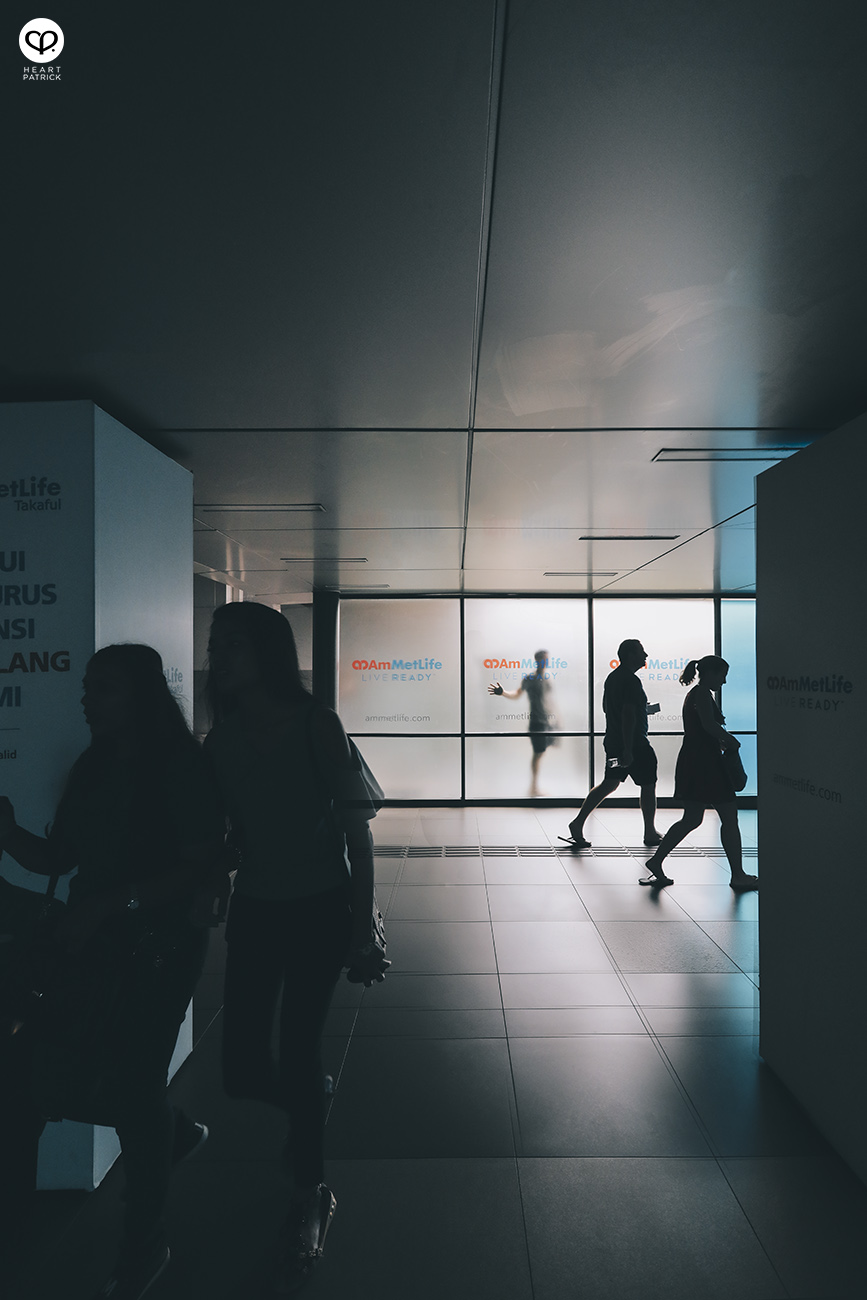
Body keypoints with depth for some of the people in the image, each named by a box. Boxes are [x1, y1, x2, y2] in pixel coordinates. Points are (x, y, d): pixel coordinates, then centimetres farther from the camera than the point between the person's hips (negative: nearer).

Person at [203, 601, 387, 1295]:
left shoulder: (317, 725, -14)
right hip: (254, 909, 4)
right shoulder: (222, 736, -1)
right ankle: (309, 1098, 41)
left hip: (319, 909, -4)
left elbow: (356, 829, -12)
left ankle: (310, 1198, 29)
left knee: (298, 1050, 0)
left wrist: (362, 928, -11)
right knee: (242, 1069, 5)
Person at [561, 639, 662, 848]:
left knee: (609, 784, 12)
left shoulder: (612, 677, 12)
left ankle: (578, 823, 5)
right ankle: (650, 833, 20)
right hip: (634, 743, -9)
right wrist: (628, 749, -27)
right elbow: (628, 715, -25)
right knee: (648, 785, 8)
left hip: (613, 741, 9)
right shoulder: (631, 681, -18)